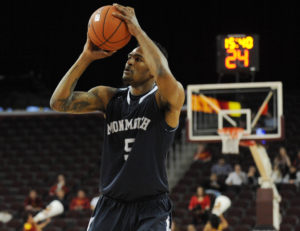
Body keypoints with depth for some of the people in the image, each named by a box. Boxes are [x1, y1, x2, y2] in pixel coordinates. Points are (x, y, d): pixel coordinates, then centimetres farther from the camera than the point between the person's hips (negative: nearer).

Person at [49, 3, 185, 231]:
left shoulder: (166, 100, -6)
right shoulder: (109, 97, 8)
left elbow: (164, 75, -31)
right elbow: (59, 102, -2)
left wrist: (138, 31, -24)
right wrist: (86, 58, -7)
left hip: (151, 208, -5)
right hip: (111, 204, 5)